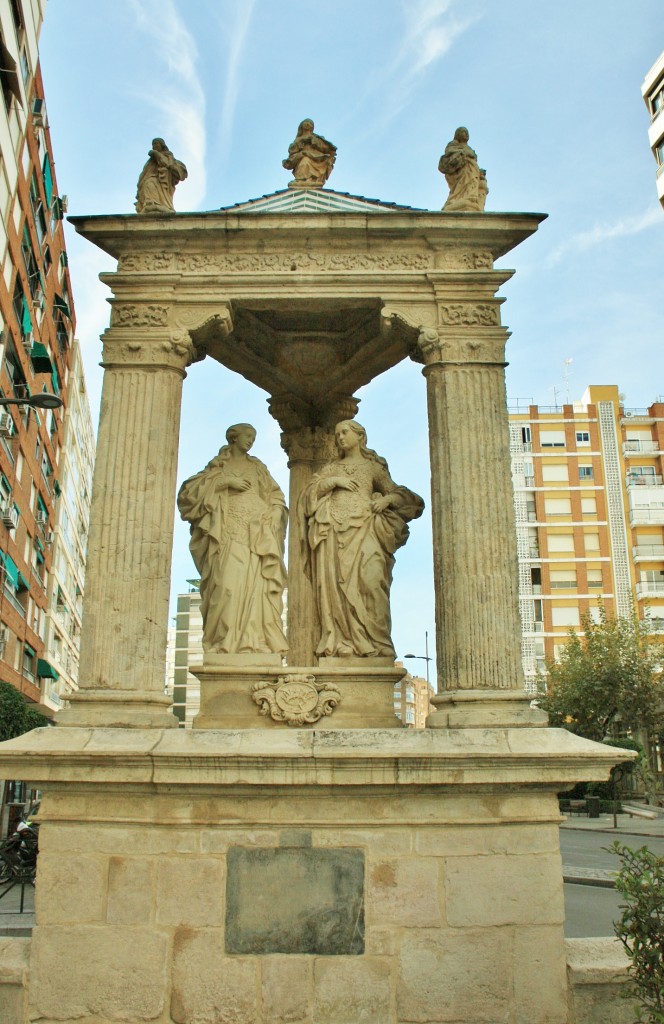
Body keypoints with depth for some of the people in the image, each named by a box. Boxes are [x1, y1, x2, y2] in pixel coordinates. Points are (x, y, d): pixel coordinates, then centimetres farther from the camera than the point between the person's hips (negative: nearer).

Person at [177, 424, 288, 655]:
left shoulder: (257, 467, 25)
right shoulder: (219, 465, 18)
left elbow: (276, 498, 22)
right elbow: (190, 490, 4)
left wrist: (273, 519, 1)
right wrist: (225, 481, -6)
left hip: (258, 535, 2)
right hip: (229, 532, -2)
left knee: (257, 586, -13)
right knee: (229, 582, -19)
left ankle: (255, 644, -18)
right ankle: (227, 644, -22)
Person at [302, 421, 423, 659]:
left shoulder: (373, 466, 20)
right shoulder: (331, 467, 27)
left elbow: (399, 494, 14)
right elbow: (311, 491, 13)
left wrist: (386, 499, -6)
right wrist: (334, 481, 0)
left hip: (363, 526, -2)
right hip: (334, 528, 2)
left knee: (369, 578, -20)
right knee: (336, 582, -12)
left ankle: (373, 642, -22)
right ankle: (341, 642, -16)